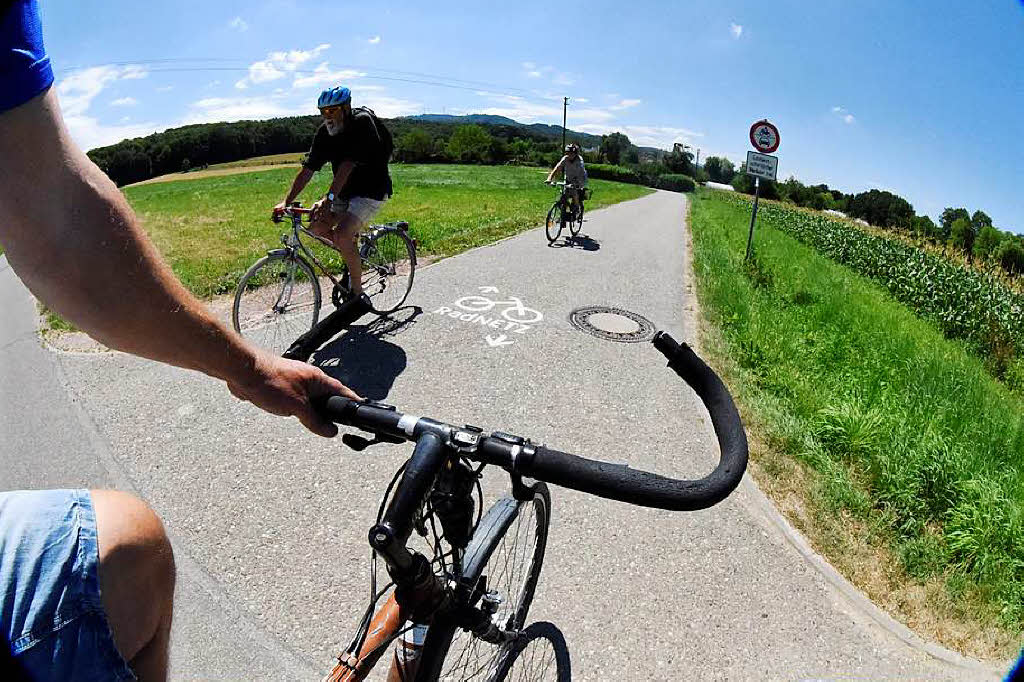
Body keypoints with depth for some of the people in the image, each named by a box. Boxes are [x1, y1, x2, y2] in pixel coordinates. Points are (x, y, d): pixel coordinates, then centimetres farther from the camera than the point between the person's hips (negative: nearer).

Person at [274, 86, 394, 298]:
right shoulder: (324, 132, 0)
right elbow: (308, 170, -4)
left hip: (372, 190, -7)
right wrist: (286, 202, -12)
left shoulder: (362, 122, -20)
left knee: (341, 234, -24)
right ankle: (353, 249, 21)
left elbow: (348, 165, -31)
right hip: (346, 192, 8)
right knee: (316, 226, -3)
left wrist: (329, 197, -39)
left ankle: (357, 293, -10)